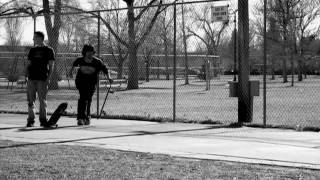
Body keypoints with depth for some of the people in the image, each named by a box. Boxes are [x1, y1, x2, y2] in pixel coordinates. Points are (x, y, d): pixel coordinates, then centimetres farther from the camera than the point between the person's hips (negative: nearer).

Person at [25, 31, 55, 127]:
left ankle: (43, 119, 8)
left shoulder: (49, 50, 3)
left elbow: (51, 66, 0)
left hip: (42, 79, -4)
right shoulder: (32, 50, 16)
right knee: (30, 100, 1)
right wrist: (26, 76, 4)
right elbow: (28, 64, 18)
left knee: (42, 100, -2)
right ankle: (30, 120, 6)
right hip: (31, 79, 4)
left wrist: (48, 78, -10)